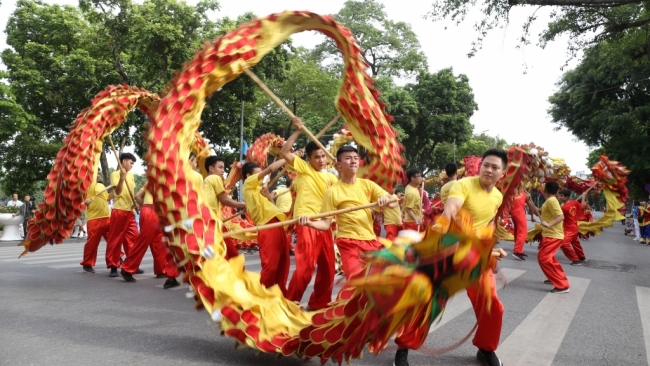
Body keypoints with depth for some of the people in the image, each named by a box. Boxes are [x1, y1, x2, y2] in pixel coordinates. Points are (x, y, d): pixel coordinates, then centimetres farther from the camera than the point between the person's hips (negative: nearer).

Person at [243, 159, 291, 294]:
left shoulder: (257, 190, 28)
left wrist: (269, 197, 7)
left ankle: (280, 294, 24)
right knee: (270, 266, -11)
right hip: (268, 228, -10)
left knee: (283, 263, 13)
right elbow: (270, 169, -7)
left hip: (275, 226, 10)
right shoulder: (249, 183, 3)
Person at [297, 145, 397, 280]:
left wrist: (386, 199, -20)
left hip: (370, 240, 5)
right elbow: (326, 223, -5)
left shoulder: (367, 184, 7)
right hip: (349, 242, -5)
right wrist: (310, 223, -26)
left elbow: (394, 200, 3)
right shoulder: (332, 191, -5)